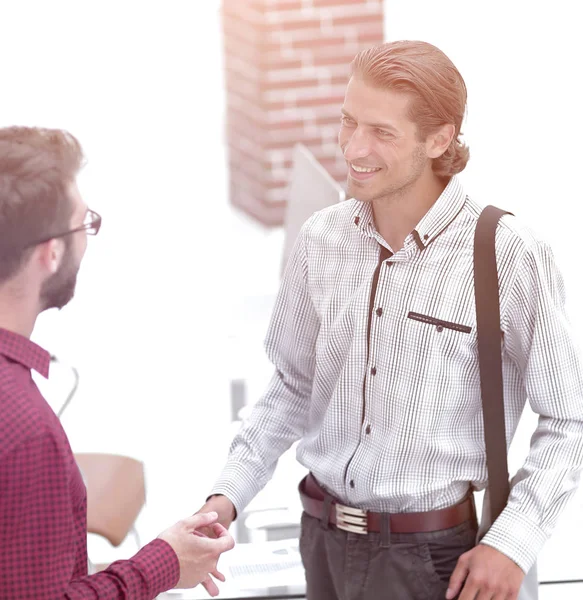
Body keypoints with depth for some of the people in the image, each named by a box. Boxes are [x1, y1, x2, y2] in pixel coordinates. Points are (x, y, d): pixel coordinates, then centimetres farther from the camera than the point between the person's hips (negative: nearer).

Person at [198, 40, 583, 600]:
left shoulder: (508, 257, -16)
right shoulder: (323, 238, -2)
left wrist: (513, 541, -16)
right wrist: (229, 493, 0)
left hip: (431, 554, -4)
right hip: (324, 535, 4)